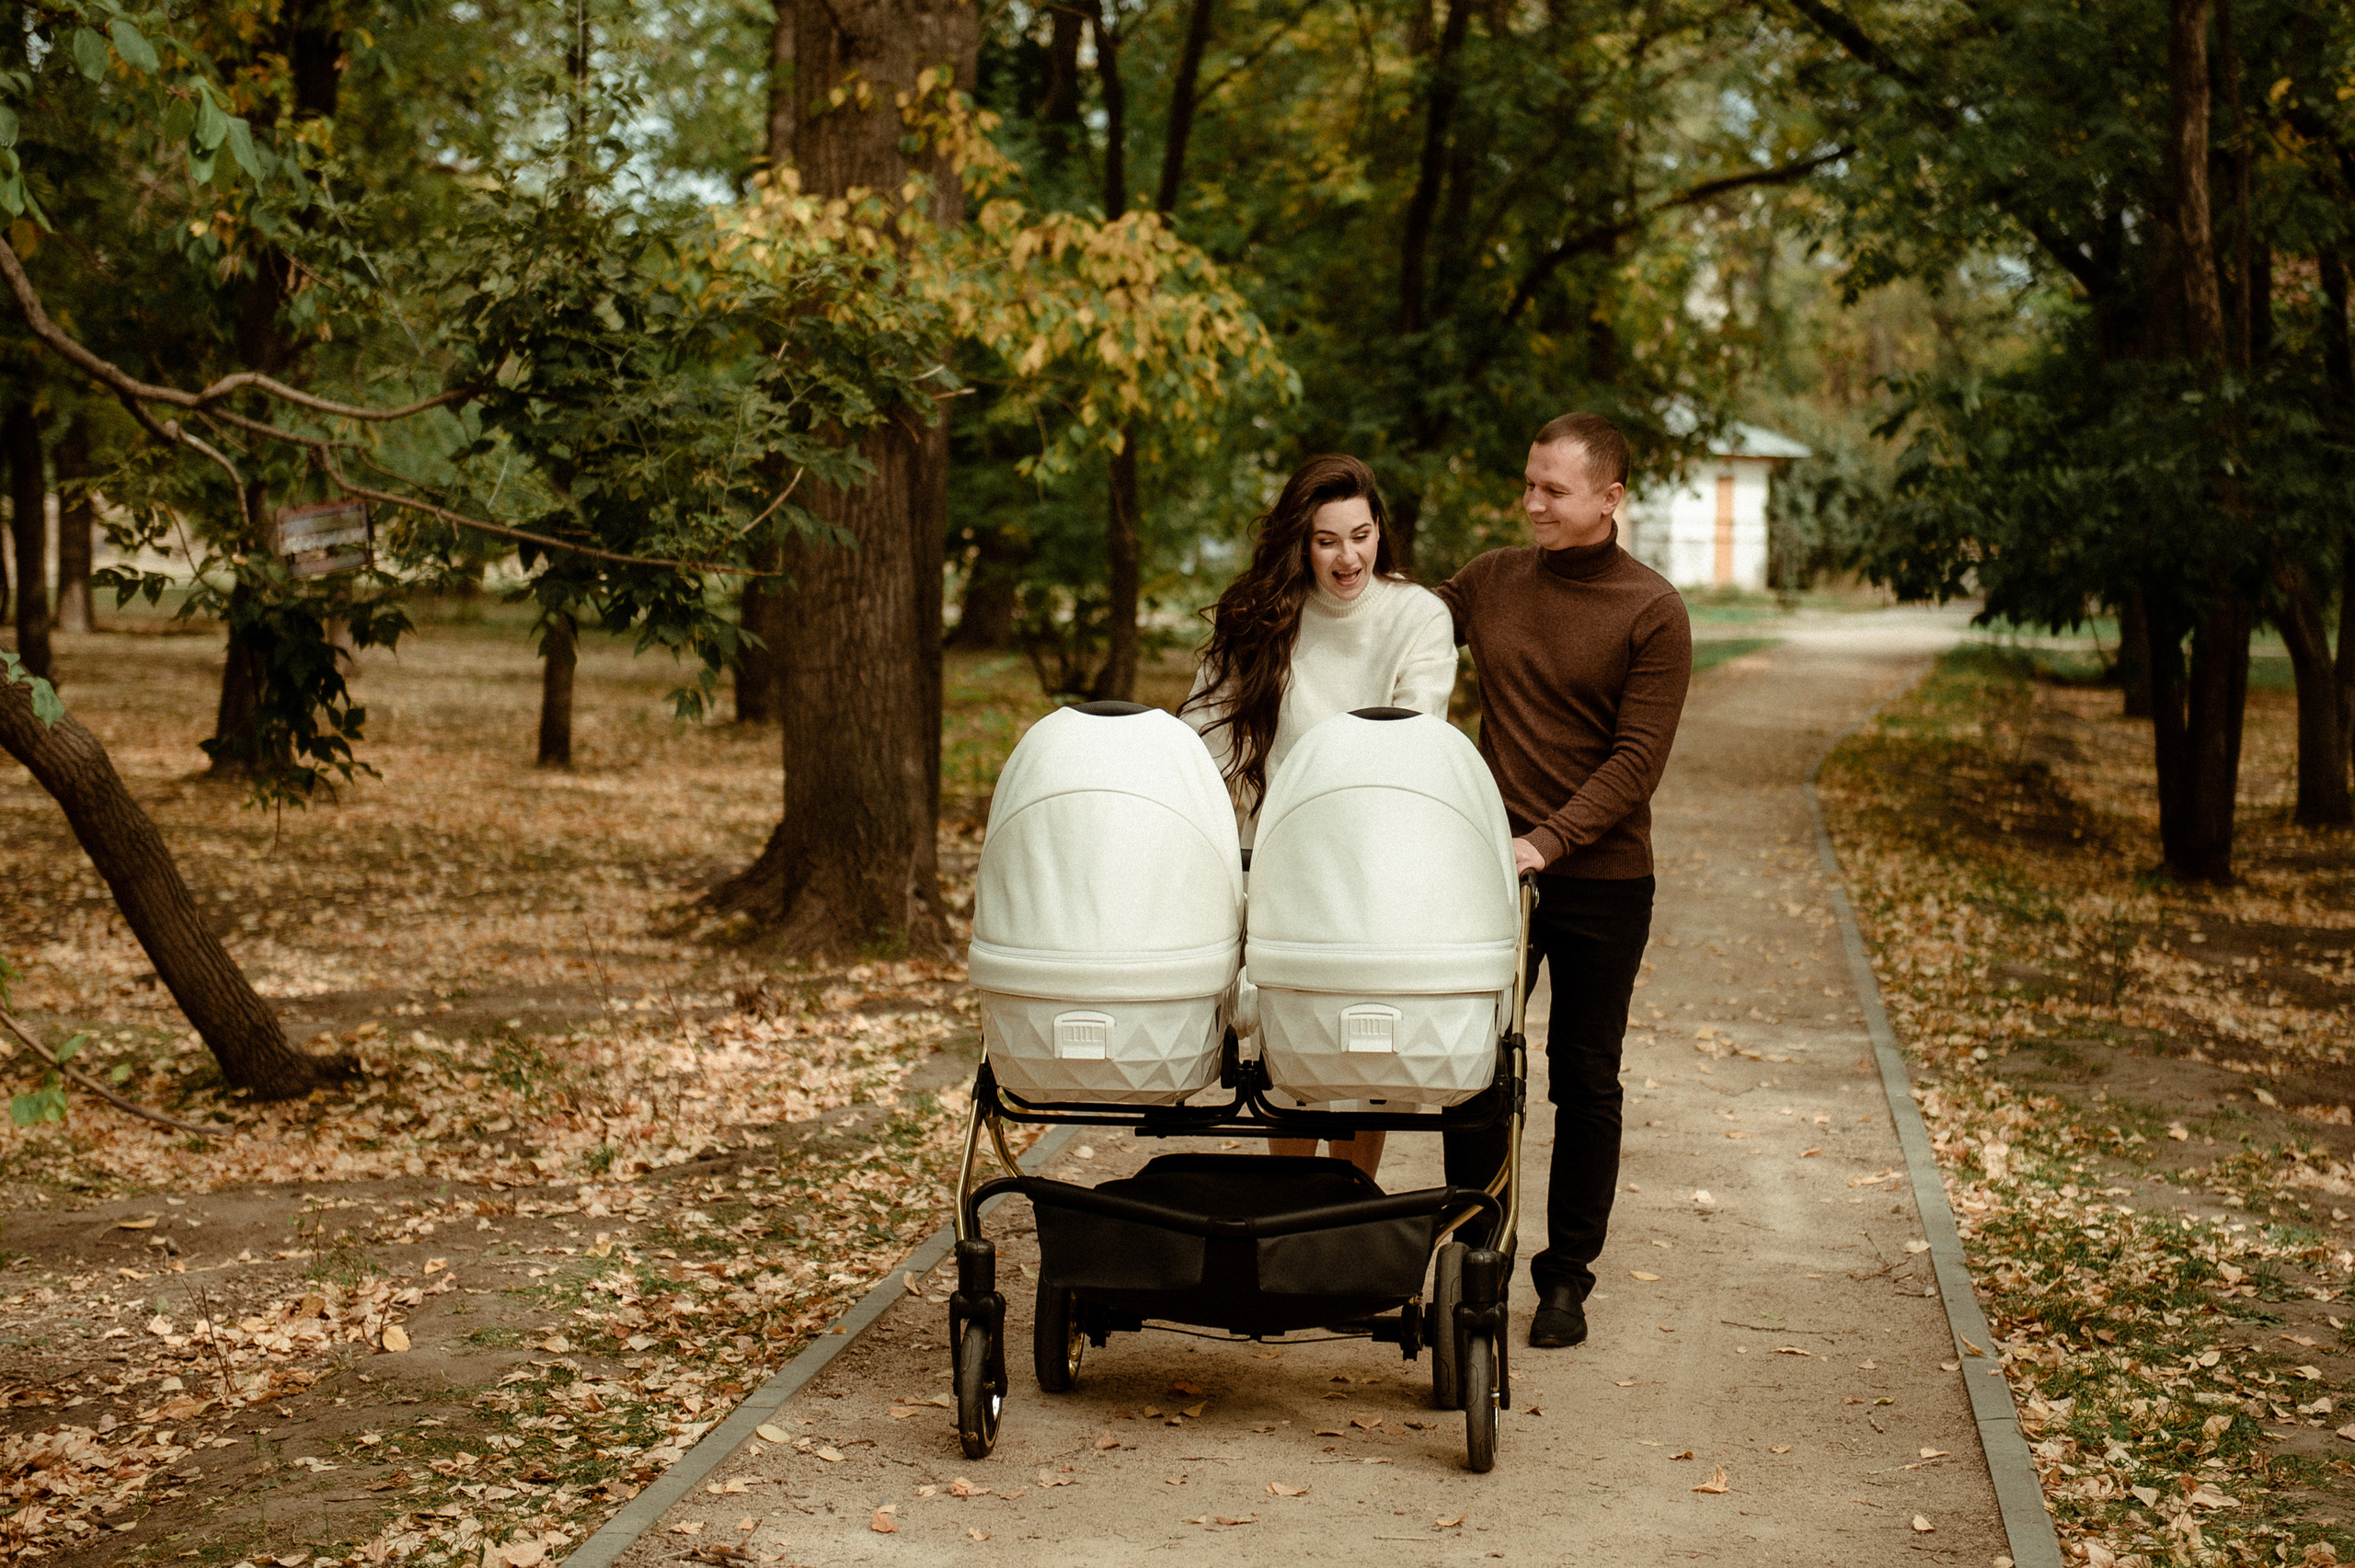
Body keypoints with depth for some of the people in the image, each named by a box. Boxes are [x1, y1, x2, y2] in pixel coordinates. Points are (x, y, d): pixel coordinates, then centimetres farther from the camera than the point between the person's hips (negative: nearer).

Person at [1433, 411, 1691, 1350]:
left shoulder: (1652, 612, -6)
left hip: (1600, 880, -3)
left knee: (1585, 1079, 6)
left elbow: (1638, 760, -11)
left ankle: (1568, 1275, 17)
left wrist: (1548, 841, -21)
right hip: (1487, 868, 3)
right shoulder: (1489, 582, 6)